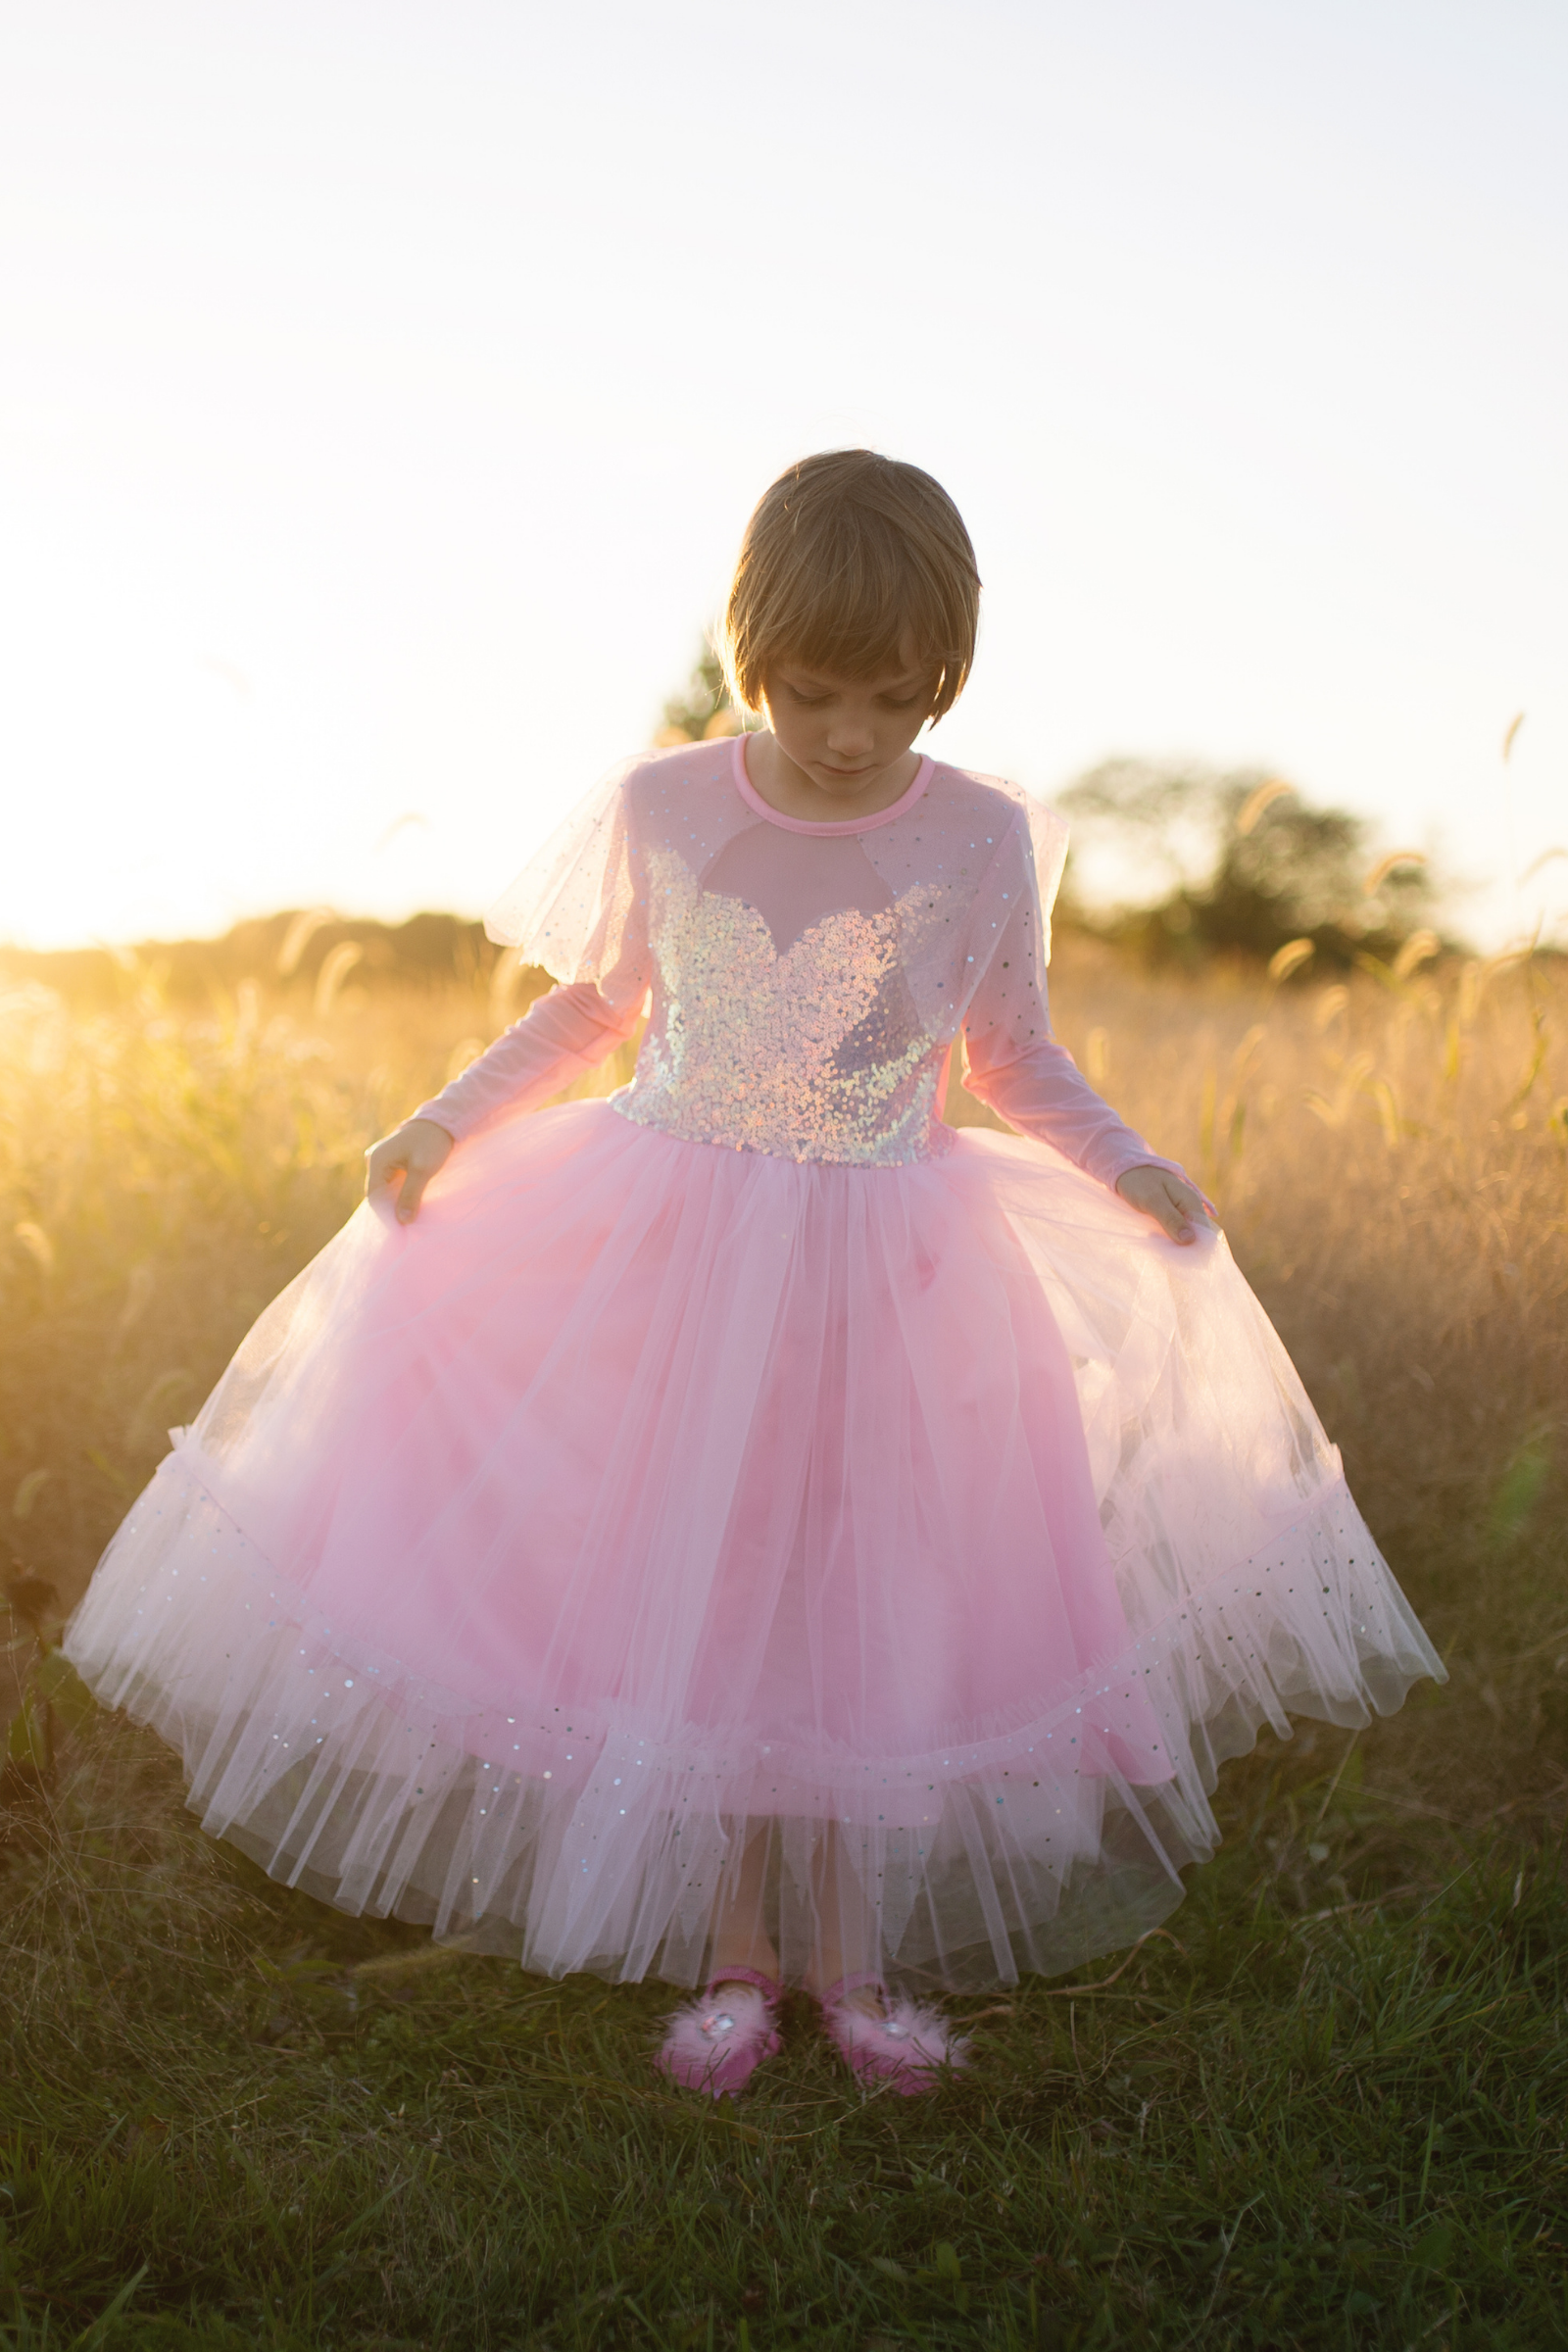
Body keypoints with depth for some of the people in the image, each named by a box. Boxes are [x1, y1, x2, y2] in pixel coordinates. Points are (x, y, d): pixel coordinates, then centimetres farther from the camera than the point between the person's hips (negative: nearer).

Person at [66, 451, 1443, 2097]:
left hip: (885, 1278, 0)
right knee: (689, 1600, 6)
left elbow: (1015, 1061, 5)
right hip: (673, 1260, 1)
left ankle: (850, 1949, 25)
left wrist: (1127, 1167, -10)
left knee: (866, 1605, 6)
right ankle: (734, 1951, 24)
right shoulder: (659, 810, -5)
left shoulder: (982, 842, -6)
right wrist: (447, 1121, -1)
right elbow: (596, 1004, 9)